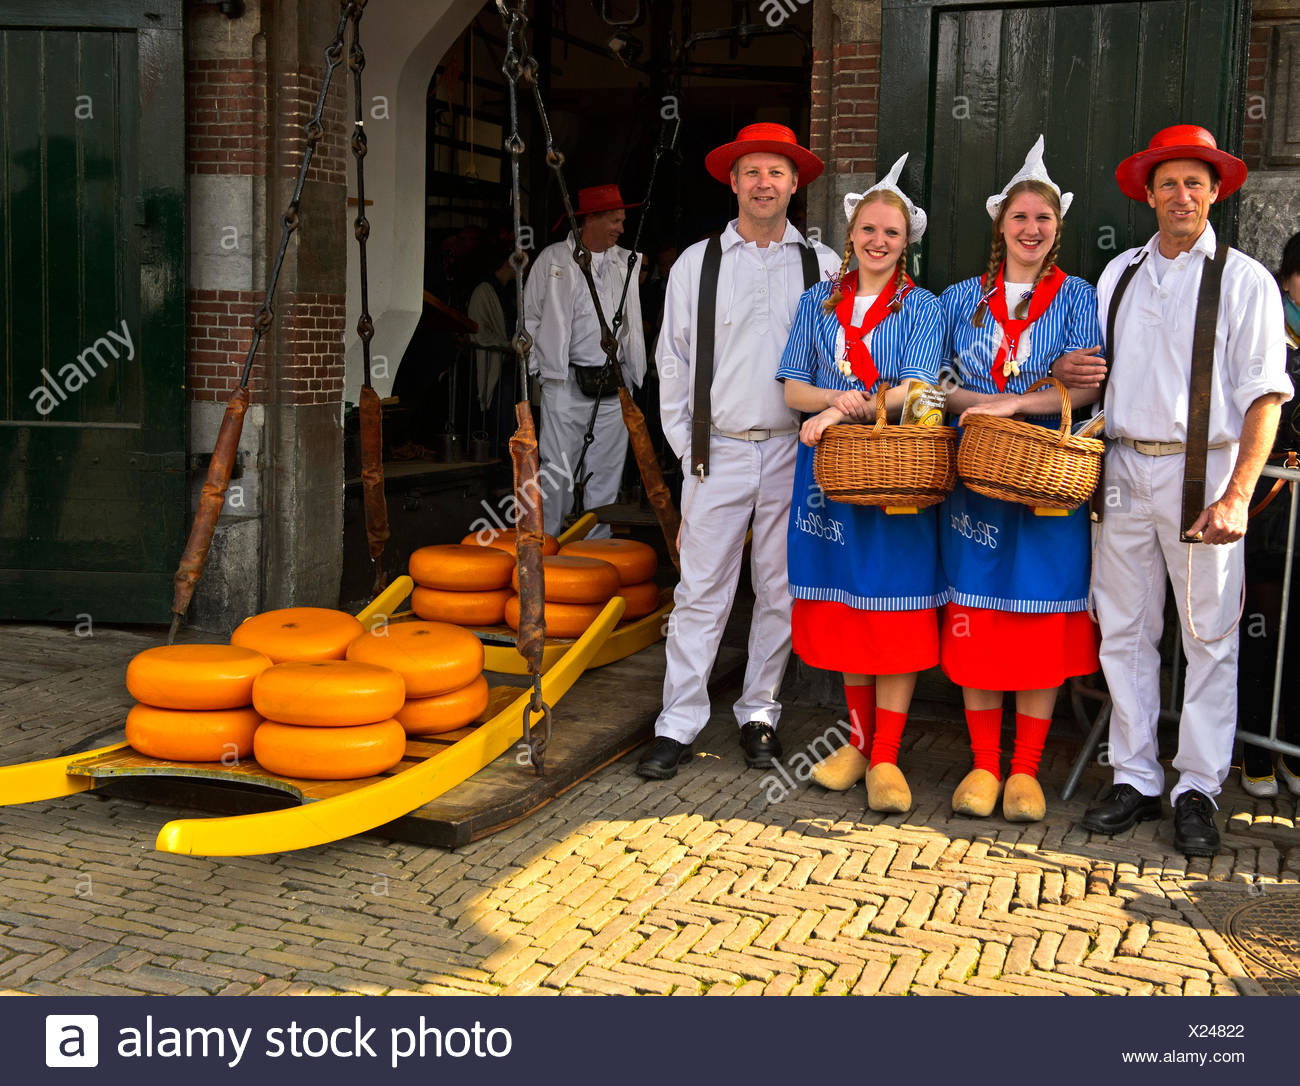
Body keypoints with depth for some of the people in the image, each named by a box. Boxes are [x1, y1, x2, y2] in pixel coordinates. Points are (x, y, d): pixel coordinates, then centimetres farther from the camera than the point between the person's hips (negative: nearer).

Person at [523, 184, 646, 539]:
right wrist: (538, 368, 2)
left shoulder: (625, 263, 13)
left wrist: (634, 374, 16)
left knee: (606, 474, 5)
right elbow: (531, 317, 8)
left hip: (613, 389, 4)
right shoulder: (553, 259, 3)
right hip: (566, 385, -3)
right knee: (557, 471, -3)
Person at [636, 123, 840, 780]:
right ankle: (678, 725, 5)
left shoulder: (823, 266, 6)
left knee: (779, 589, 8)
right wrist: (687, 447, 3)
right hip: (717, 450, -1)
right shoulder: (696, 263, 6)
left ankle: (759, 713, 21)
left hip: (793, 452, 1)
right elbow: (673, 361, 8)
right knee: (701, 590, -2)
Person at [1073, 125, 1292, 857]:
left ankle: (1198, 791, 12)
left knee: (1210, 637, 1)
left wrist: (1237, 495, -16)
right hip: (1125, 468, 4)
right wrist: (1070, 374, -3)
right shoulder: (1119, 275, 13)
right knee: (1125, 631, 7)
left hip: (1202, 473, -4)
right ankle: (1135, 781, 18)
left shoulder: (1245, 280, 0)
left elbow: (1265, 395, -7)